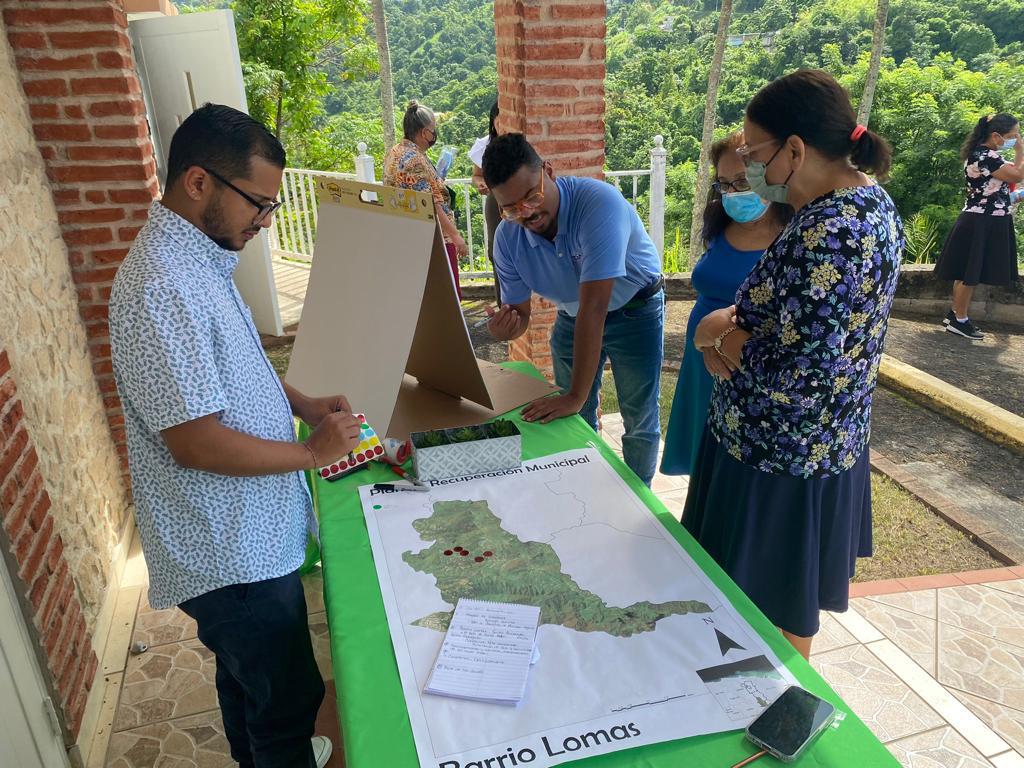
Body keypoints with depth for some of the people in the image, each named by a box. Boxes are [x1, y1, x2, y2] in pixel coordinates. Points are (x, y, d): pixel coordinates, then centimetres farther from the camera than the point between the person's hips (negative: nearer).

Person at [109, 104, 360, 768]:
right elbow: (195, 441, -27)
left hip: (244, 533, 10)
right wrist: (313, 452, -16)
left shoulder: (199, 259, 6)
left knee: (246, 676, 29)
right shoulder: (161, 286, -26)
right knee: (286, 702, 7)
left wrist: (300, 401, 4)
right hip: (234, 554, -10)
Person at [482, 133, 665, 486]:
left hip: (635, 309, -4)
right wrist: (505, 327, -37)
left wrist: (576, 396, -41)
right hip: (572, 315, 4)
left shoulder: (598, 202, -38)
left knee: (640, 424, 4)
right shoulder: (507, 238, -19)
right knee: (574, 419, 11)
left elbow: (593, 307, -41)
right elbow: (519, 314, -10)